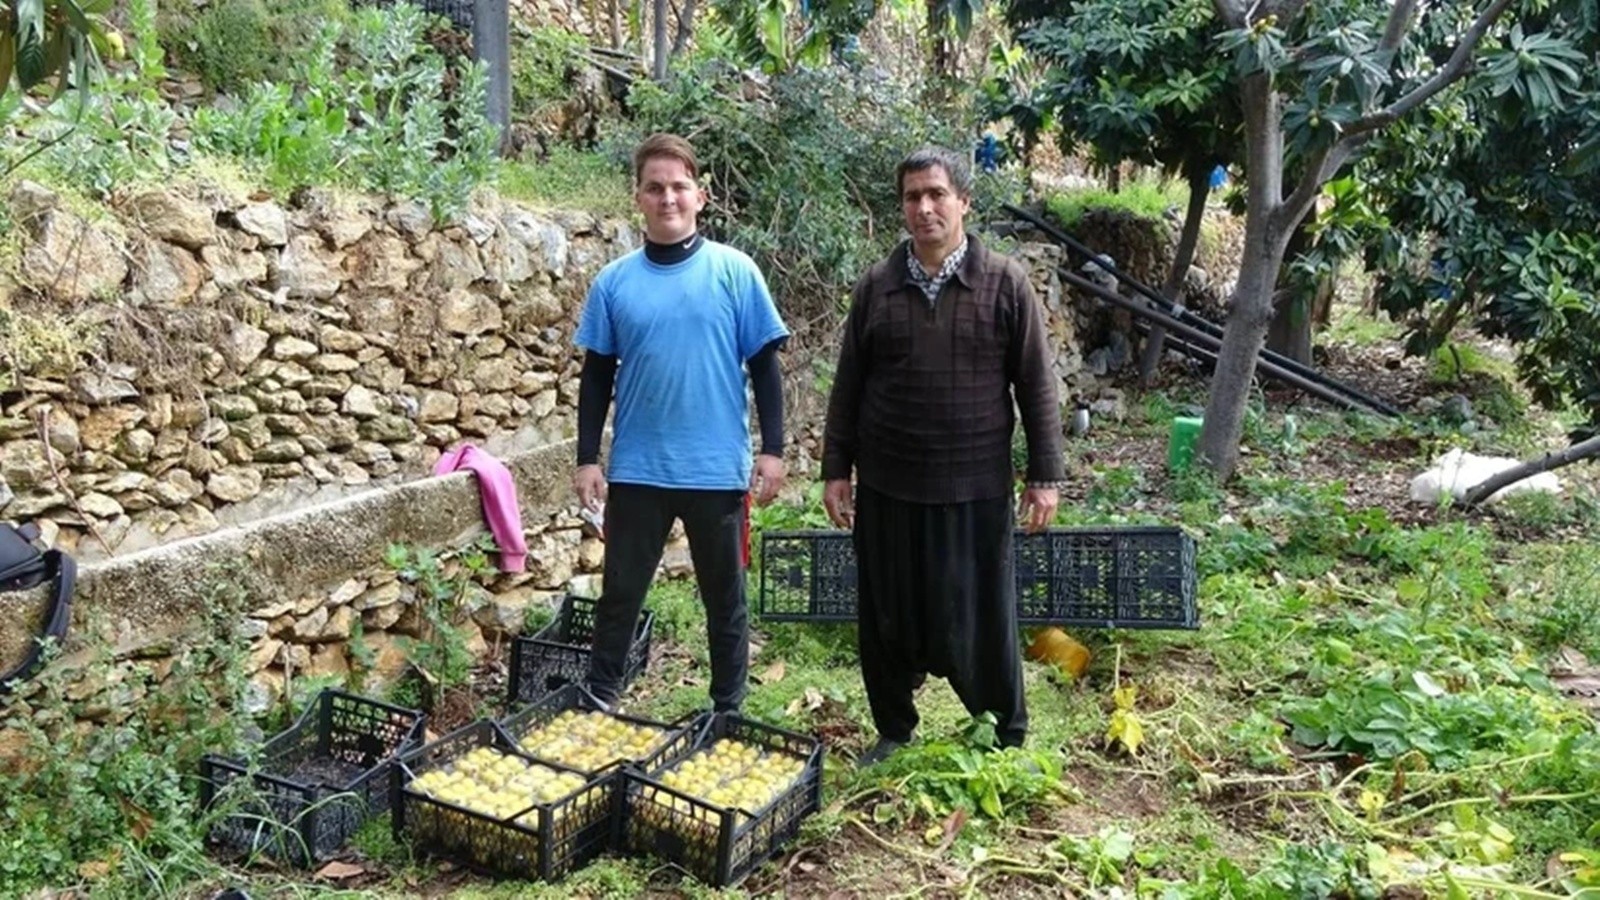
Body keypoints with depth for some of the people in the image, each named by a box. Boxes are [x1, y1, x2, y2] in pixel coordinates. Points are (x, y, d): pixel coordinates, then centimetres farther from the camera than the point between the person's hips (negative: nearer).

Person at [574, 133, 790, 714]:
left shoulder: (734, 272, -3)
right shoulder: (614, 282, 3)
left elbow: (764, 366, -1)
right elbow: (596, 377, 7)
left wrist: (772, 450, -6)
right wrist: (587, 459, 3)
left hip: (718, 470, -1)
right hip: (637, 470, 1)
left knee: (725, 598, 11)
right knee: (619, 594, 10)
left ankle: (729, 713, 27)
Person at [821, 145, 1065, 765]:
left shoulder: (1005, 283, -2)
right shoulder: (877, 286, 5)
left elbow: (1036, 386, 0)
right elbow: (848, 386, 9)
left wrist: (1044, 475, -2)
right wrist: (835, 469, 7)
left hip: (976, 489, -2)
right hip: (886, 488, 3)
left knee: (979, 623, 6)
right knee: (888, 621, 11)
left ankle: (1006, 743, 25)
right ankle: (894, 733, 30)